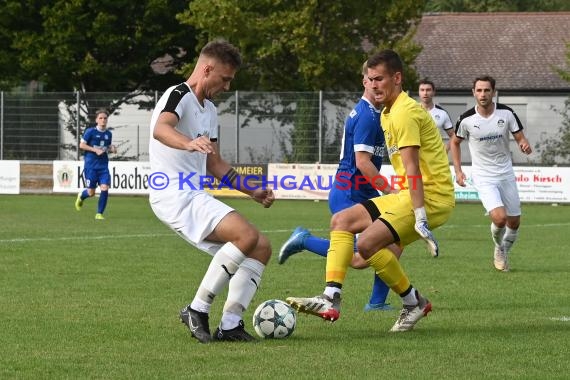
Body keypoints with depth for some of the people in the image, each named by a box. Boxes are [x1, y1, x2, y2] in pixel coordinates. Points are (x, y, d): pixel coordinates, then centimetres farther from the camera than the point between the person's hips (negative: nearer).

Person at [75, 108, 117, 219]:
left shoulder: (108, 134, 8)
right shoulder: (90, 131, -6)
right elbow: (81, 145, -6)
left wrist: (112, 149, -2)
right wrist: (95, 150, -16)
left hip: (103, 166, 4)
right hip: (90, 166, -4)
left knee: (105, 189, -13)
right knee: (91, 192, 1)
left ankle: (99, 213, 0)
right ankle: (81, 196, 38)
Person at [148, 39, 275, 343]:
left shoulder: (209, 111, 22)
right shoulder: (179, 95, -9)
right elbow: (160, 129, -32)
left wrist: (252, 192, 22)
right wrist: (190, 144, -52)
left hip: (195, 198, 10)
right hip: (175, 195, -10)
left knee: (261, 247, 1)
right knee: (247, 235, -27)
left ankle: (230, 325, -1)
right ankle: (197, 310, -18)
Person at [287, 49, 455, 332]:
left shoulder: (404, 113, -14)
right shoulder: (387, 114, 18)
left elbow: (412, 168, -22)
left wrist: (420, 218, -27)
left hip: (432, 196, -11)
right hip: (407, 195, 11)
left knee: (367, 243, -22)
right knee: (341, 221, 5)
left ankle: (414, 303, -3)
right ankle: (331, 300, -6)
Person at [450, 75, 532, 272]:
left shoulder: (506, 113, -8)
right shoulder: (466, 119, -10)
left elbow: (520, 138, 0)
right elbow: (455, 142, 8)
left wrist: (525, 145, -25)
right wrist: (458, 171, 1)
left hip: (506, 173, 3)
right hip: (483, 177, -3)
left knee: (514, 221, 8)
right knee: (499, 217, -21)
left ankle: (504, 252, 36)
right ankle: (498, 248, 11)